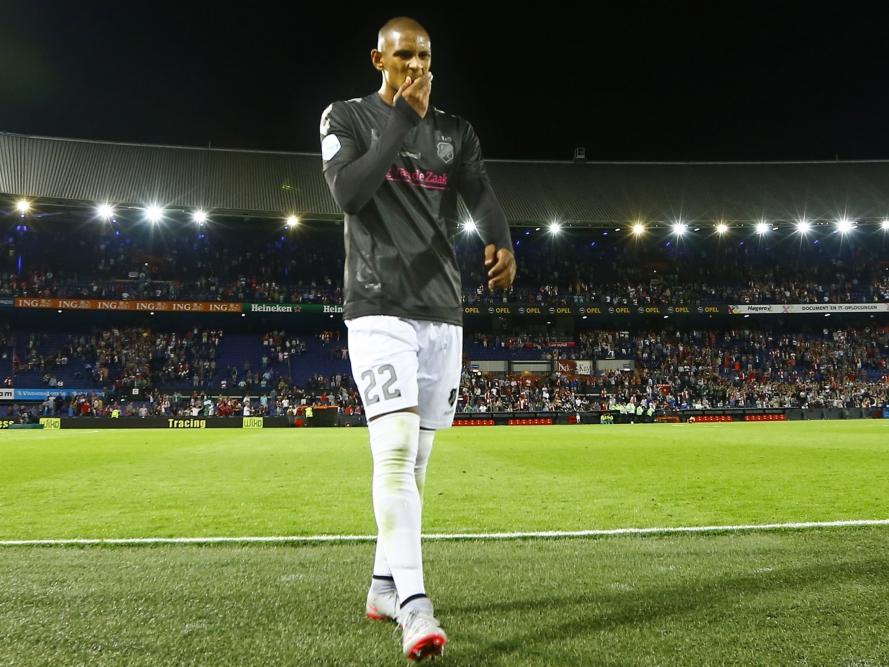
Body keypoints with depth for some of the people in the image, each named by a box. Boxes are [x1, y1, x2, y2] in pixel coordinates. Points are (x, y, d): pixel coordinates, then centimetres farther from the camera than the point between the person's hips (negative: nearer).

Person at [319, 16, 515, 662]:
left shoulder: (454, 131, 14)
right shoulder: (348, 118, 4)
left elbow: (482, 195, -3)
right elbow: (348, 194, -13)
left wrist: (501, 244, -24)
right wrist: (401, 120, -14)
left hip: (442, 312, 5)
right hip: (379, 309, -4)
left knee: (416, 458, 8)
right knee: (395, 449, -18)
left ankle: (384, 587, 22)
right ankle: (414, 602, -16)